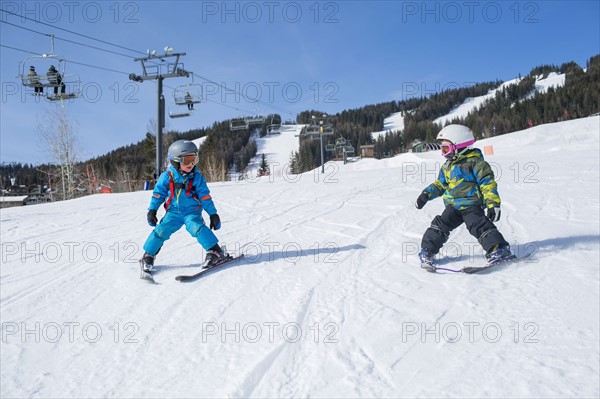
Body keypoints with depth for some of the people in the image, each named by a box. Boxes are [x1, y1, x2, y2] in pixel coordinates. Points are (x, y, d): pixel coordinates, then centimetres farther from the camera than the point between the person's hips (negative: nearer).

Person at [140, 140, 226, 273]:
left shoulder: (197, 177, -4)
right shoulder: (167, 176, -4)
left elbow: (205, 197, -1)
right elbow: (158, 193, 4)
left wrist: (213, 214, -1)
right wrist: (152, 210, 0)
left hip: (192, 212, -1)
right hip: (173, 212, 1)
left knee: (196, 227, -27)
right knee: (161, 230, -12)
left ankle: (215, 251, -23)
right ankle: (148, 255, 8)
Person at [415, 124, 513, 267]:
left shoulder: (475, 162, -8)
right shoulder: (447, 166, 16)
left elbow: (488, 183, -12)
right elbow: (440, 184, 26)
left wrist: (493, 204, -19)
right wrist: (426, 194, 12)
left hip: (471, 205, -6)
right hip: (453, 206, 6)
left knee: (479, 226, -20)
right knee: (440, 224, -2)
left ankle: (499, 249, -14)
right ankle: (427, 251, 6)